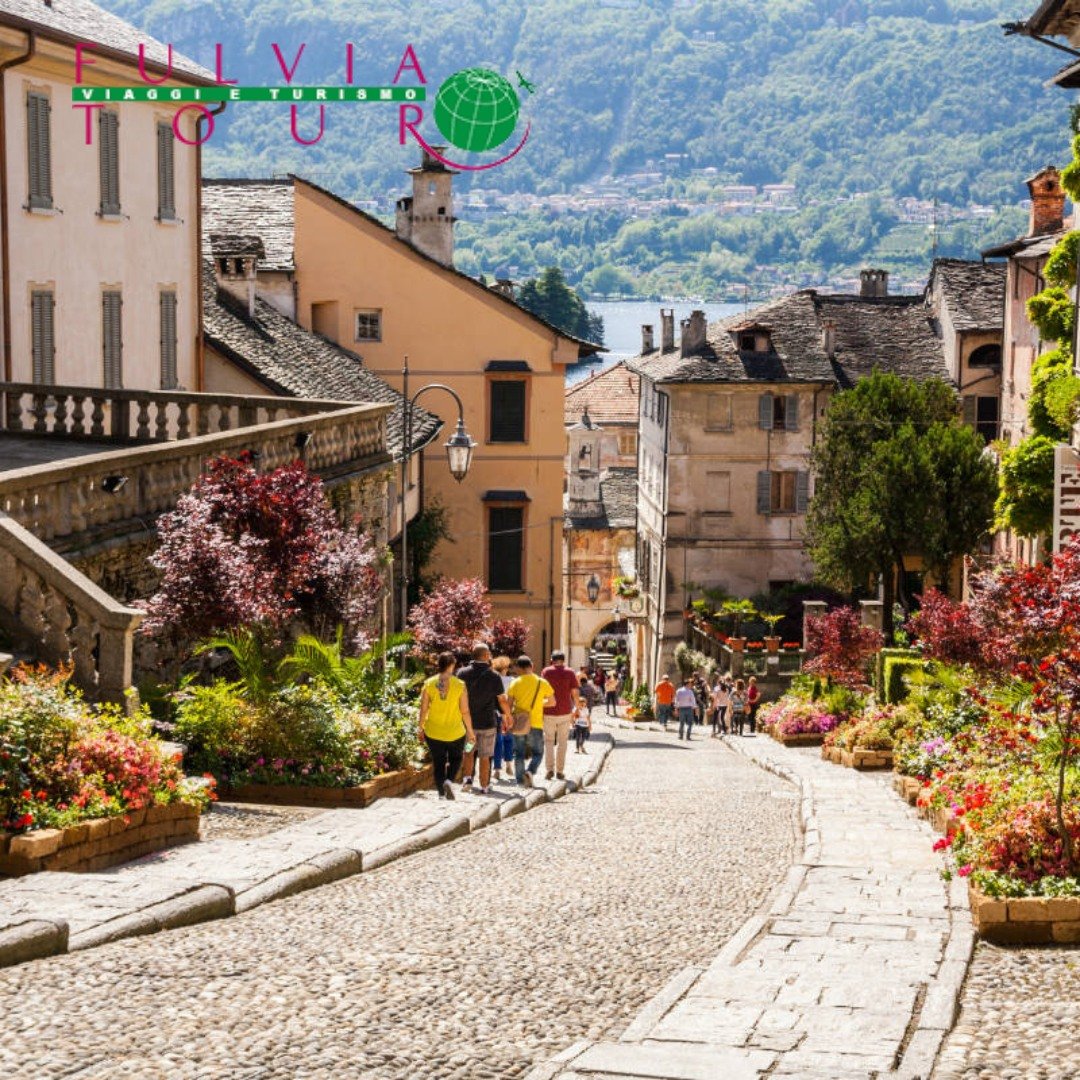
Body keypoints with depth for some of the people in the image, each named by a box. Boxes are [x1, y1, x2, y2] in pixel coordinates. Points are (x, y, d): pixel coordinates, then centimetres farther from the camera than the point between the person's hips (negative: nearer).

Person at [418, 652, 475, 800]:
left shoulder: (429, 684, -6)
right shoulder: (459, 685, -11)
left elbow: (423, 709, -3)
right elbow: (465, 711, -9)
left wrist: (421, 727, 11)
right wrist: (470, 731, 2)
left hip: (433, 732, 1)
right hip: (455, 732, -1)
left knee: (438, 764, 14)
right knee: (455, 759, 20)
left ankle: (441, 793, 11)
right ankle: (449, 781, -5)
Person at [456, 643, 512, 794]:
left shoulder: (463, 673, -4)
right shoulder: (493, 676, -10)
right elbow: (502, 700, -6)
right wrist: (508, 714, 11)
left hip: (467, 721, 2)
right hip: (487, 722, -2)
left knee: (468, 752, 19)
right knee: (485, 756, 7)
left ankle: (467, 778, 3)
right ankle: (484, 786, 11)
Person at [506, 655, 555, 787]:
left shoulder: (515, 683, -3)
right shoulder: (542, 683, -2)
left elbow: (509, 704, -4)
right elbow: (552, 702, 7)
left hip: (519, 723, 1)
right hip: (536, 724, -1)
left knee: (519, 754, 12)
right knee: (537, 753, 10)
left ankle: (520, 780, 9)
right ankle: (530, 771, -15)